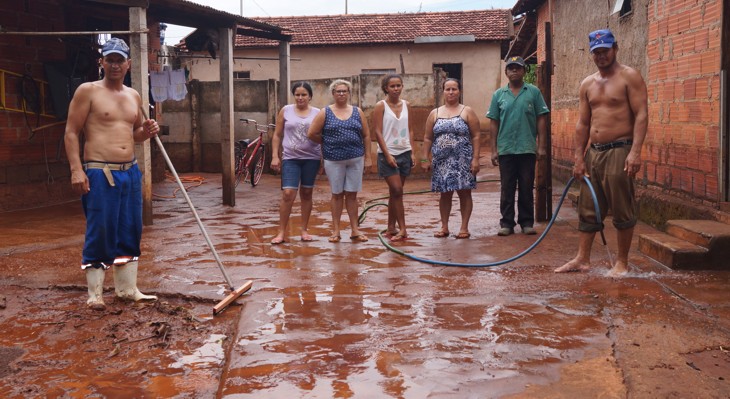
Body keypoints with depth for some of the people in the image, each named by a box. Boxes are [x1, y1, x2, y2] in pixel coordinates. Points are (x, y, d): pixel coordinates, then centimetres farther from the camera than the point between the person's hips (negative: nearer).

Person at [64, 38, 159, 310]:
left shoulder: (134, 96, 14)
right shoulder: (88, 91, -5)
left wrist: (146, 132, 1)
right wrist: (76, 170, -18)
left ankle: (127, 289, 22)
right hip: (98, 174, -6)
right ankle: (94, 294, 8)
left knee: (130, 232, 10)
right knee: (99, 233, -3)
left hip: (130, 172, 7)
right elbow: (71, 132, -8)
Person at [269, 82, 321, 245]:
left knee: (306, 194, 9)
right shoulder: (286, 111, 4)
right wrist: (275, 156, -1)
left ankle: (304, 230, 20)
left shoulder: (317, 113, 4)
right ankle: (282, 232, -2)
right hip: (290, 158, -1)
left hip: (311, 158, 1)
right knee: (287, 194, -10)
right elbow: (277, 135, 6)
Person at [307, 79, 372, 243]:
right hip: (334, 160, -1)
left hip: (356, 159, 1)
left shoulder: (357, 112, 7)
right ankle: (336, 230, 12)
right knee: (337, 194, 6)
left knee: (352, 194, 5)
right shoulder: (325, 112, 1)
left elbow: (366, 136, 7)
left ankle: (355, 229, 11)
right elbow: (312, 134, -1)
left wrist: (368, 158, 2)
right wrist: (328, 143, 6)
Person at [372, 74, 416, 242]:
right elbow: (378, 132, -9)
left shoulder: (405, 104, 9)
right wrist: (387, 155, -14)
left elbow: (409, 130, 11)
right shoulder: (381, 106, -5)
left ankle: (391, 228, 17)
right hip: (388, 154, -5)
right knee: (397, 190, -10)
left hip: (404, 153, 5)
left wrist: (412, 152, 4)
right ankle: (402, 229, -6)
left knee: (395, 192, 9)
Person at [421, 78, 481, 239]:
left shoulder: (467, 112, 3)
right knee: (445, 194, 7)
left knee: (464, 193, 0)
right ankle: (444, 227, 15)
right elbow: (428, 138, 12)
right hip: (442, 161, 3)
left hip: (463, 161, -2)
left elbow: (475, 136, -2)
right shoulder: (435, 113, 11)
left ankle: (464, 227, 8)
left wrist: (475, 158, -10)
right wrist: (425, 158, 4)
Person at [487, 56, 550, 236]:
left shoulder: (533, 92, 3)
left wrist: (542, 146, -4)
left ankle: (527, 222, 14)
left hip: (527, 149, -1)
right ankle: (507, 223, 11)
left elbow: (541, 119, 2)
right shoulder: (499, 95, 7)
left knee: (526, 188, 5)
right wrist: (494, 149, 2)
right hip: (505, 149, 1)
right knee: (507, 188, 5)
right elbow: (494, 123, 7)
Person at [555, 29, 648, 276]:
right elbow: (582, 124, 14)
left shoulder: (629, 77, -3)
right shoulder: (587, 84, 14)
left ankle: (622, 262, 10)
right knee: (588, 209, 8)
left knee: (623, 211, 0)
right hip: (593, 152, 6)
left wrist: (635, 151, -21)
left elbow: (641, 115, -11)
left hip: (620, 151, -6)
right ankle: (582, 259, 15)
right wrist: (579, 158, 8)